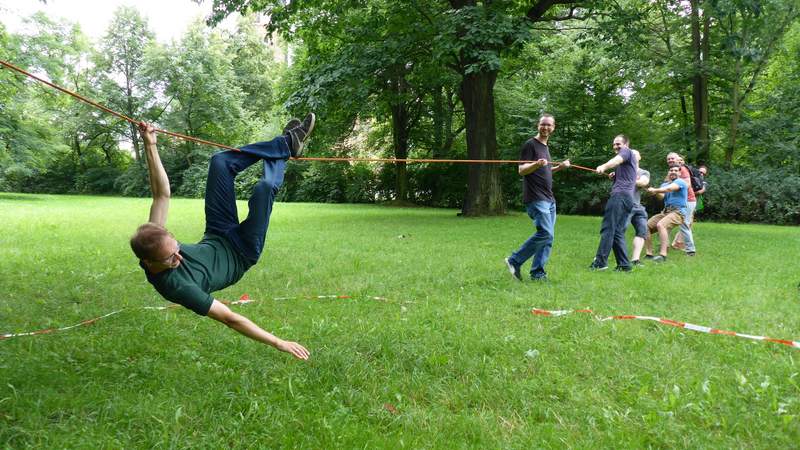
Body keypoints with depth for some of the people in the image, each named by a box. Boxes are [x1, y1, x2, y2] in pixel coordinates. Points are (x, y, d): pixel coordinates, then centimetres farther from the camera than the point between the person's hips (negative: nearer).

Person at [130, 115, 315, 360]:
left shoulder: (153, 239, -25)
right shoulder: (177, 286, -40)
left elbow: (161, 195, -17)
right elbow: (230, 319, -37)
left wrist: (150, 146, -22)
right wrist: (279, 343, -36)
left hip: (217, 239, 6)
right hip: (240, 255, -6)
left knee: (220, 161, -1)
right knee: (265, 187, -24)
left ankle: (288, 143, 21)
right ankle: (284, 151, 16)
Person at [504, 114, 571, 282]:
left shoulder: (545, 147, 21)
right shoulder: (530, 144, -5)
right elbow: (521, 170, -12)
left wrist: (560, 167, 15)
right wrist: (537, 164, -29)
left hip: (549, 199, 9)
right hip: (536, 198, -9)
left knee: (549, 237, 3)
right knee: (545, 233, -17)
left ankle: (537, 273, 8)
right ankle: (515, 261, -5)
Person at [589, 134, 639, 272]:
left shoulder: (627, 151, 6)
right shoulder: (632, 159, 34)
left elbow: (618, 159, -19)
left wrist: (604, 166, -37)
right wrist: (615, 176, 23)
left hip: (620, 194, -10)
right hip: (629, 198, 10)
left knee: (607, 229, -17)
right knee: (618, 232, 6)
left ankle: (600, 261, -24)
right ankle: (624, 265, 1)